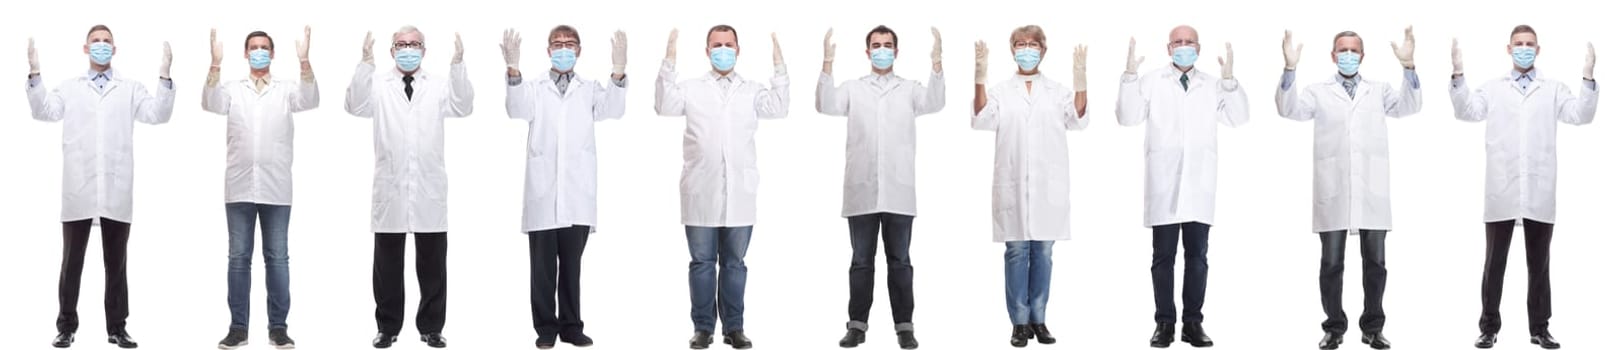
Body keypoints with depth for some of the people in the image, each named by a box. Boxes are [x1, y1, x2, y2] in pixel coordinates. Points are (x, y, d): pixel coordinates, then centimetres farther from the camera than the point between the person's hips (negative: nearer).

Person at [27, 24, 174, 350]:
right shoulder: (69, 88, 12)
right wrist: (34, 74, -15)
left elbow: (158, 114, 0)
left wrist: (165, 77, -13)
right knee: (72, 262, 4)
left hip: (116, 191, 0)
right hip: (78, 190, 0)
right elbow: (44, 111, -3)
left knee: (116, 263, 6)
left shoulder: (130, 89, 13)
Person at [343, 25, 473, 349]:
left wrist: (457, 65, -21)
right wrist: (365, 63, -23)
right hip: (390, 188, 0)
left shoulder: (439, 86, 8)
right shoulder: (377, 84, 6)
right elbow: (355, 106, -11)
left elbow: (463, 107, -8)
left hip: (429, 189, 0)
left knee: (432, 264, 6)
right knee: (388, 265, 6)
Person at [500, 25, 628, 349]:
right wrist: (513, 68, -30)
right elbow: (519, 110, -13)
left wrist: (618, 69, -26)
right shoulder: (535, 88, 8)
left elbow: (613, 110, -8)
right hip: (543, 192, -1)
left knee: (571, 265, 6)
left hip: (577, 194, 1)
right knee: (543, 266, 2)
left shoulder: (590, 89, 11)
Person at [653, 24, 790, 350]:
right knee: (702, 262, 3)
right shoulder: (691, 89, 7)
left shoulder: (751, 91, 10)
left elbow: (778, 108, -6)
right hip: (701, 192, -1)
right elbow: (664, 106, -9)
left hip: (739, 193, 1)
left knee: (735, 262, 6)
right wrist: (669, 63, -14)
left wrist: (779, 67, -12)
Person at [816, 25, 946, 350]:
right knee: (861, 261, 5)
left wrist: (936, 62, -25)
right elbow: (827, 105, -7)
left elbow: (935, 103, -10)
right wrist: (828, 62, -20)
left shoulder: (909, 89, 9)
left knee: (899, 261, 3)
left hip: (898, 192, 0)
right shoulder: (853, 89, 9)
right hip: (862, 191, 1)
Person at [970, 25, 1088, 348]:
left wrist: (1080, 79, -16)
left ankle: (1038, 319, 11)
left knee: (1043, 252, 4)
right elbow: (983, 120, -7)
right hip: (1013, 184, -1)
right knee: (1016, 251, -2)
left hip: (1048, 184, 1)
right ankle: (1020, 322, 3)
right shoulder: (1001, 91, 8)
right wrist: (980, 77, -18)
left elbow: (1078, 120, -3)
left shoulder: (1057, 91, 11)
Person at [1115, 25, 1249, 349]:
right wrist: (1130, 75, -15)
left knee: (1197, 256, 4)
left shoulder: (1212, 85, 11)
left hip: (1199, 186, 2)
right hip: (1164, 186, -2)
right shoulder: (1151, 82, 5)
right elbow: (1127, 117, -5)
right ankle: (1164, 322, 6)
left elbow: (1238, 118, -1)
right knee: (1163, 257, 1)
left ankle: (1193, 323, 8)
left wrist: (1229, 78, -13)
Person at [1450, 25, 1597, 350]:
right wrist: (1458, 75, -21)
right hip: (1502, 192, -1)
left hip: (1539, 193, 1)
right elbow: (1467, 111, -7)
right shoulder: (1492, 88, 8)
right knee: (1495, 262, 5)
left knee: (1539, 264, 7)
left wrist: (1589, 78, -17)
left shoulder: (1553, 89, 10)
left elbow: (1581, 115, -3)